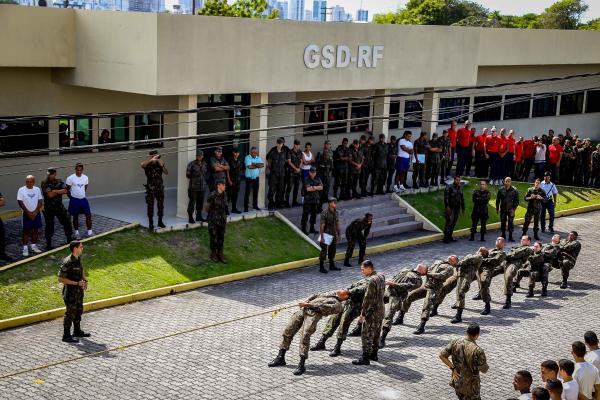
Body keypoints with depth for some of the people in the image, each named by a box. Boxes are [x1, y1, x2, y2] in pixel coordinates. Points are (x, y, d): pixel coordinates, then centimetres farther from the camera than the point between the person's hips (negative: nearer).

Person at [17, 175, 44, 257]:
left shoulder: (37, 189, 0)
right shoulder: (21, 190, -9)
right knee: (26, 231, 0)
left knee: (35, 230, 10)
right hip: (26, 214, -3)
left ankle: (34, 246, 22)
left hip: (36, 213, 3)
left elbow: (40, 201, 0)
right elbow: (20, 203, -10)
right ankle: (25, 248, 5)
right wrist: (28, 212, -14)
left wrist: (35, 212, -11)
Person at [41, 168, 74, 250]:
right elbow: (50, 195, -21)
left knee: (67, 222, 7)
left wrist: (55, 191, -20)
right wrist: (60, 191, -11)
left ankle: (69, 239, 24)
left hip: (59, 207, 4)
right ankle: (48, 243, 15)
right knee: (49, 226, 3)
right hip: (49, 208, -4)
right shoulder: (45, 183, -11)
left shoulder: (59, 182, 3)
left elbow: (65, 191, -11)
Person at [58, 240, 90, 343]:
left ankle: (77, 331, 34)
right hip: (70, 291, -8)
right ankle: (66, 336, 10)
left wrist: (85, 281, 4)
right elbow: (61, 279, -24)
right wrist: (76, 283, -24)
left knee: (79, 311, 18)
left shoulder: (78, 259, 4)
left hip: (79, 291, 8)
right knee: (70, 313, 0)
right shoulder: (67, 262, -23)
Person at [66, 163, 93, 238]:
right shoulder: (70, 178, -13)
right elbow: (67, 190, -5)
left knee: (88, 215, 2)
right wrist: (72, 198, 0)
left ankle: (89, 231, 14)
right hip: (74, 200, -4)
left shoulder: (85, 177, 0)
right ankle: (76, 232, 25)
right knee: (75, 216, 9)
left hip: (83, 199, 4)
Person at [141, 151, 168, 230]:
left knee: (161, 206, 10)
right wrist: (151, 159, -31)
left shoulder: (159, 164, 3)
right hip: (151, 189, -4)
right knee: (150, 206, 0)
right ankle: (150, 224, 7)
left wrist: (162, 166, -17)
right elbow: (142, 164, -32)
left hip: (160, 188, 4)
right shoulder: (148, 165, -8)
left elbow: (166, 173, -3)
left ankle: (160, 222, 23)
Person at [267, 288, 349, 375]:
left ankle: (301, 365, -17)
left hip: (314, 314, -7)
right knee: (287, 331, 1)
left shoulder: (338, 305, 5)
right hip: (304, 310, 7)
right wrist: (306, 300, 9)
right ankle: (280, 358, 12)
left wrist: (308, 304, -14)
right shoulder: (331, 293, 30)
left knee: (305, 336, -23)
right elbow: (317, 295, 28)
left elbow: (324, 307, -7)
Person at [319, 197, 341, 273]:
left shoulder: (336, 212, 4)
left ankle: (332, 266, 30)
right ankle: (321, 267, 8)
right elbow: (322, 226, -18)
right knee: (324, 251, -1)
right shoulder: (325, 213, -18)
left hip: (333, 235, 7)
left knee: (332, 250, 16)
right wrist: (321, 237, -20)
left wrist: (338, 234, 14)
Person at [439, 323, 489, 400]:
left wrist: (453, 368, -2)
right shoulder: (478, 350, -26)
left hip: (457, 381, 6)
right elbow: (484, 370, -17)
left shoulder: (455, 343, -10)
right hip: (471, 385, -6)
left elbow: (442, 355, -6)